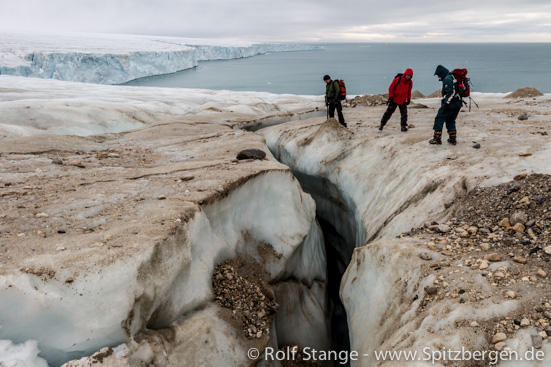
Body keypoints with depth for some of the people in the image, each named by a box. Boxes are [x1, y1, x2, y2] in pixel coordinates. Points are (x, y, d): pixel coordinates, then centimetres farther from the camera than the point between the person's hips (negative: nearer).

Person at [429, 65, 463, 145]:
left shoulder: (447, 79, -13)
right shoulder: (453, 77, 19)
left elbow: (450, 92, -24)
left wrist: (446, 103, -23)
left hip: (450, 105, -10)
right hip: (457, 104, 10)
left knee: (439, 119, -2)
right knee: (451, 121, 17)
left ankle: (437, 138, 0)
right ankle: (453, 139, 17)